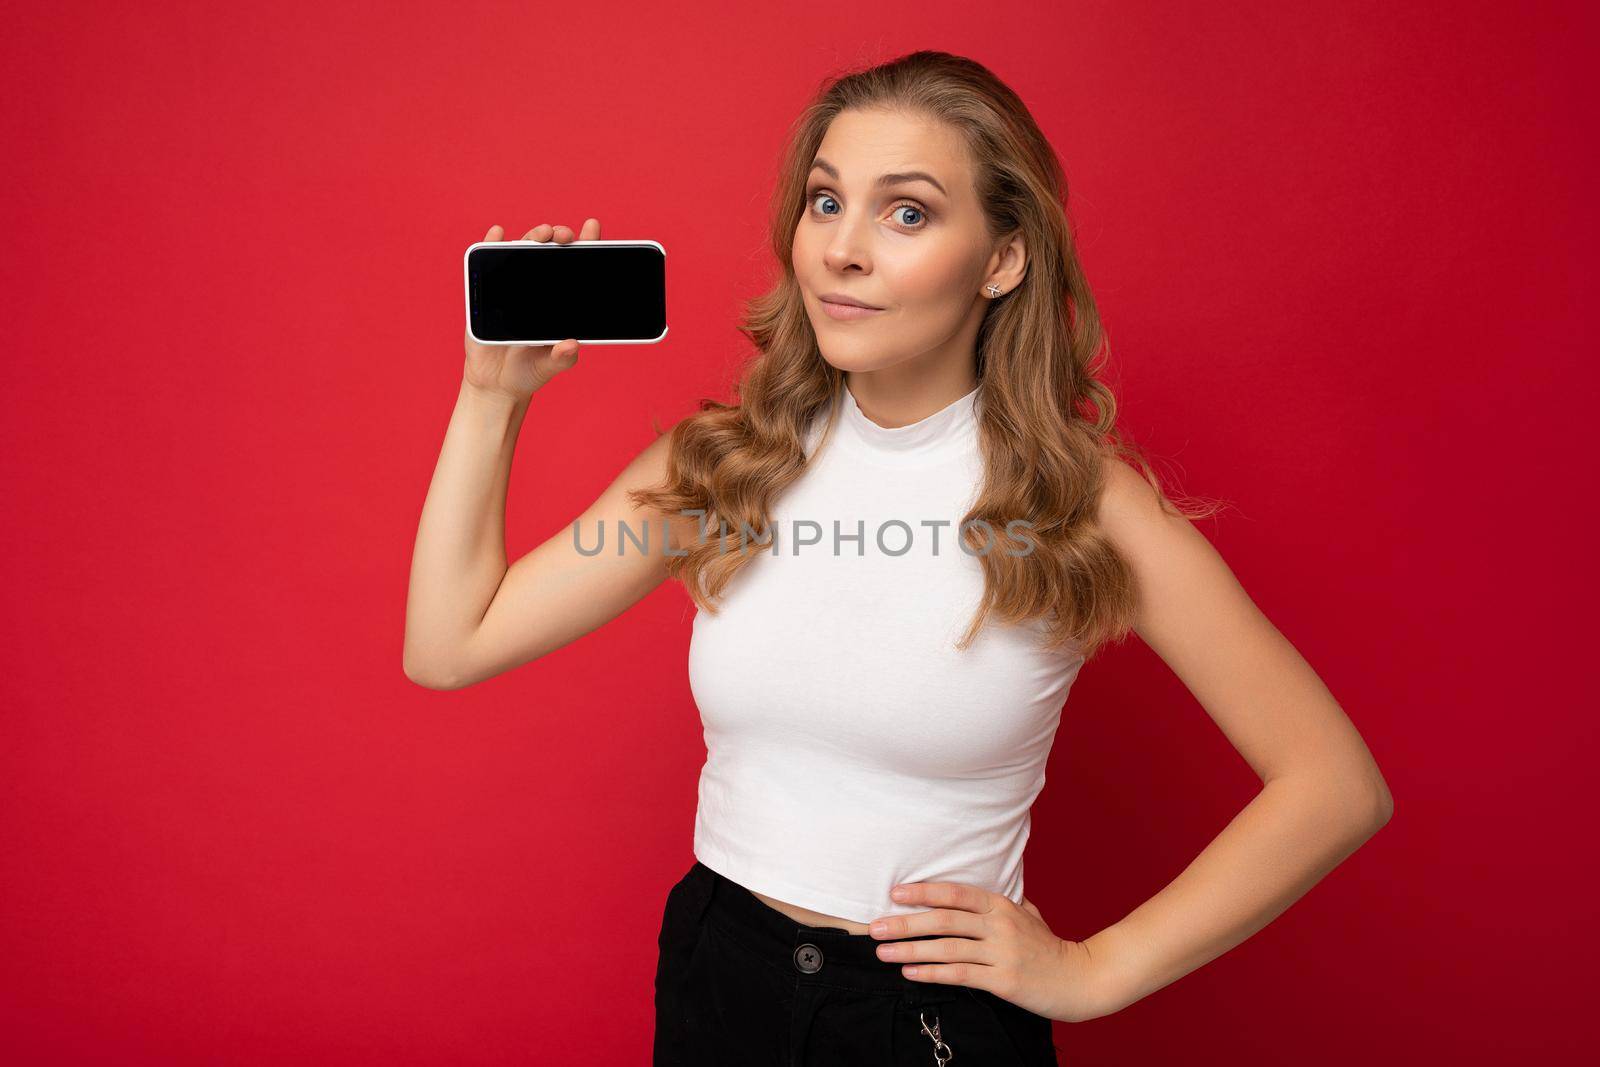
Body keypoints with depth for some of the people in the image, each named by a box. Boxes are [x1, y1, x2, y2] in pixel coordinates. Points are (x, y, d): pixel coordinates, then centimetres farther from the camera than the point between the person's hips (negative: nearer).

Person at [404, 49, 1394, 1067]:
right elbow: (449, 647, -4)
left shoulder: (1079, 501, -14)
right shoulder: (722, 462, -5)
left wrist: (1090, 972, -10)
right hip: (715, 981, 3)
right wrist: (496, 391, -8)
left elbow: (1338, 786, -11)